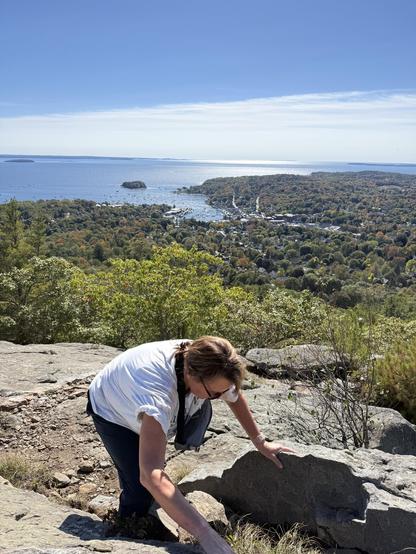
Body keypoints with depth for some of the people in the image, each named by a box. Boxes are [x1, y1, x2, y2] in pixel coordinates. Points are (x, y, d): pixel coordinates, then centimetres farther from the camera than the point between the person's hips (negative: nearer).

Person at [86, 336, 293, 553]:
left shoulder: (208, 368, -29)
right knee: (141, 490, -16)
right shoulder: (157, 388, -49)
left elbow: (236, 397, -5)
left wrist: (260, 442, -3)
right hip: (111, 411, -6)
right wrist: (205, 533, -59)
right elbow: (149, 475, -57)